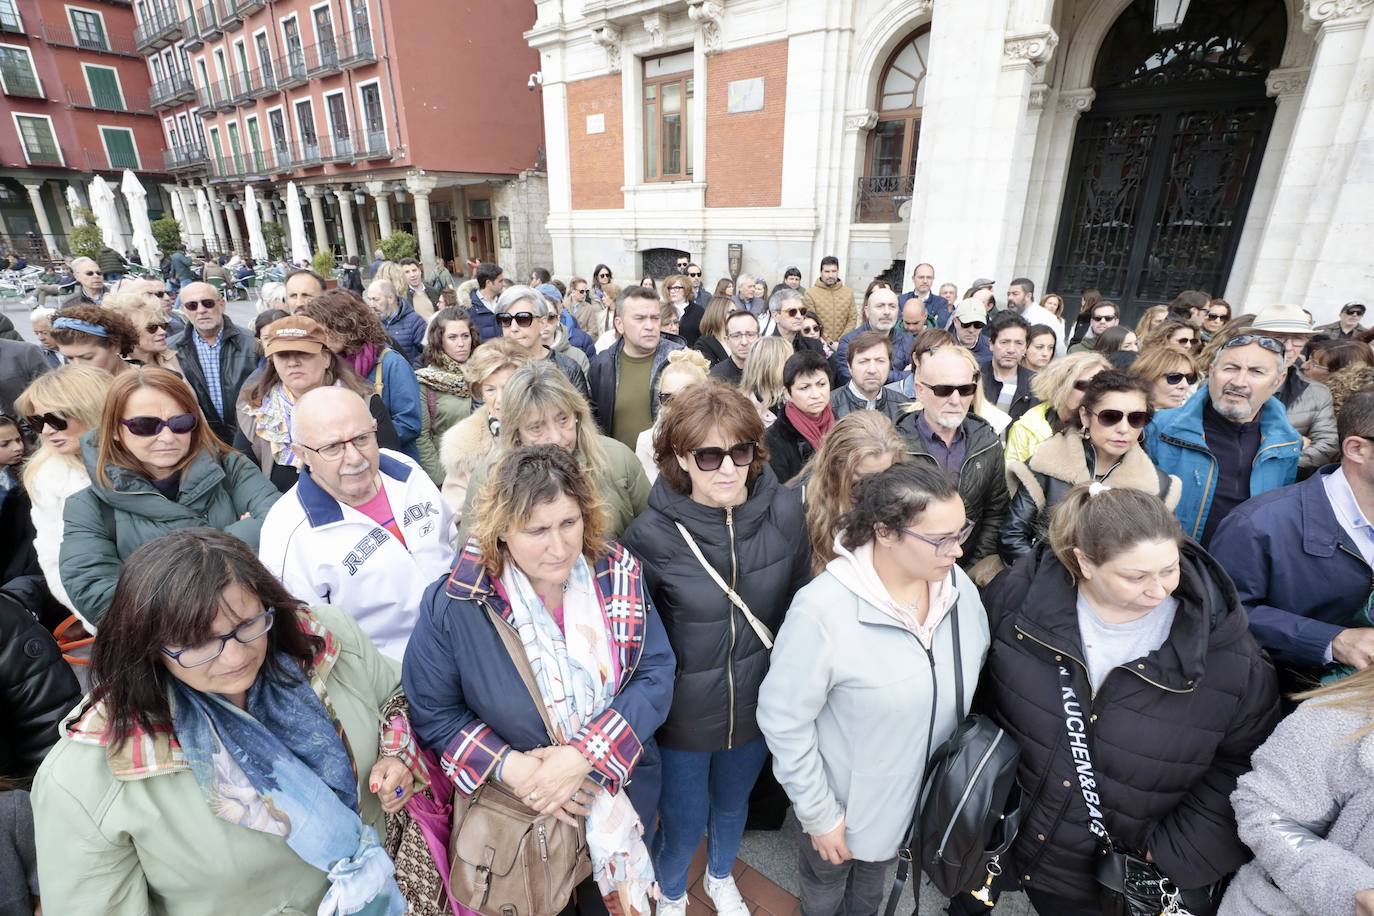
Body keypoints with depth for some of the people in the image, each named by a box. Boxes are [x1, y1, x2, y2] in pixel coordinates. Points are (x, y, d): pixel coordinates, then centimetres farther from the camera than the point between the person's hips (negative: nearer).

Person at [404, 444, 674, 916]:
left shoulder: (619, 575, -17)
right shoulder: (455, 605, -22)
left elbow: (656, 674, -15)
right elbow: (432, 712, -10)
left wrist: (584, 756, -24)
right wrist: (511, 767, -22)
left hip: (624, 787, 2)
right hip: (520, 808, -1)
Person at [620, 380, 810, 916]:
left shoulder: (784, 511, -16)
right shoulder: (652, 533, -24)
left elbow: (801, 602, -2)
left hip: (758, 701, 3)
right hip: (684, 709, -3)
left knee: (734, 802, 28)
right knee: (684, 820, 19)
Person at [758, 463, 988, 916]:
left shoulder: (958, 585, -17)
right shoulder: (823, 609, -35)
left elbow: (973, 682, 0)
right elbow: (784, 720, -24)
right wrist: (818, 813, -15)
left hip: (927, 794, 4)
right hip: (848, 800, -4)